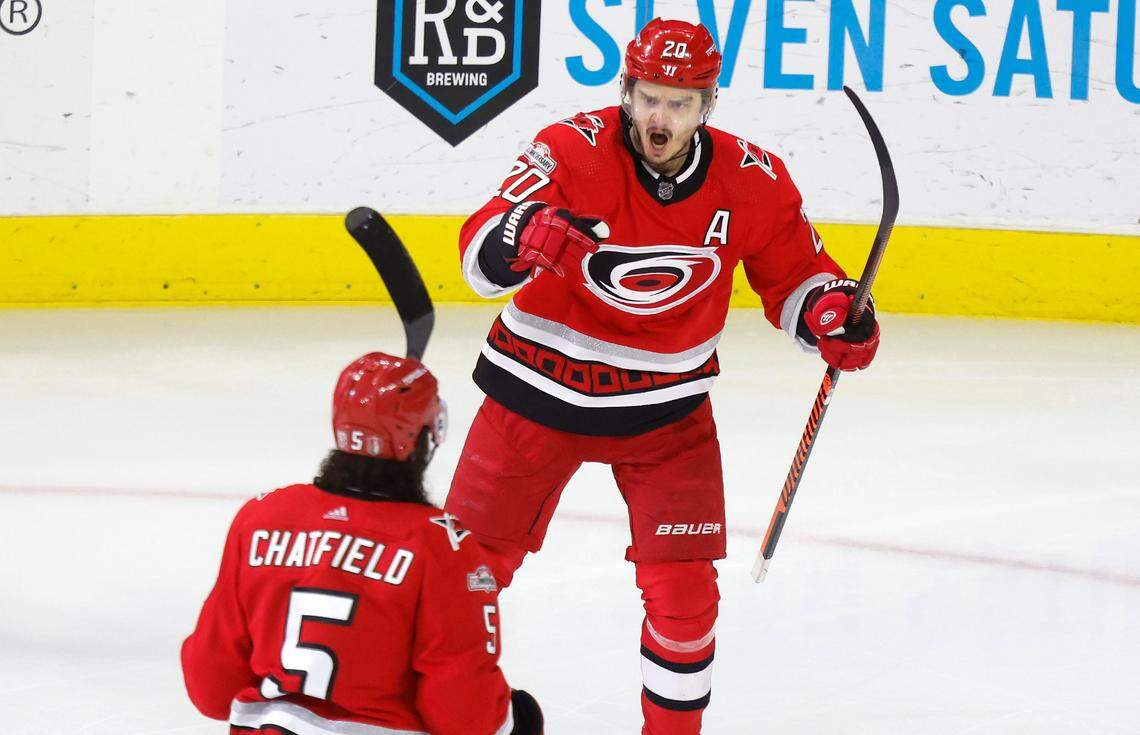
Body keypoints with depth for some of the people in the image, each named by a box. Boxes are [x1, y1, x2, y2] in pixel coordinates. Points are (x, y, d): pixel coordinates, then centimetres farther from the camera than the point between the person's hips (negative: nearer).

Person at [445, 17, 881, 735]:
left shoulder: (752, 183, -9)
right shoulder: (572, 150, -19)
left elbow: (795, 274, 6)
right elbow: (481, 256, -28)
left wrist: (834, 313, -16)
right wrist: (526, 235, -50)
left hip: (666, 407, 1)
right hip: (540, 387, -1)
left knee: (684, 587, -4)